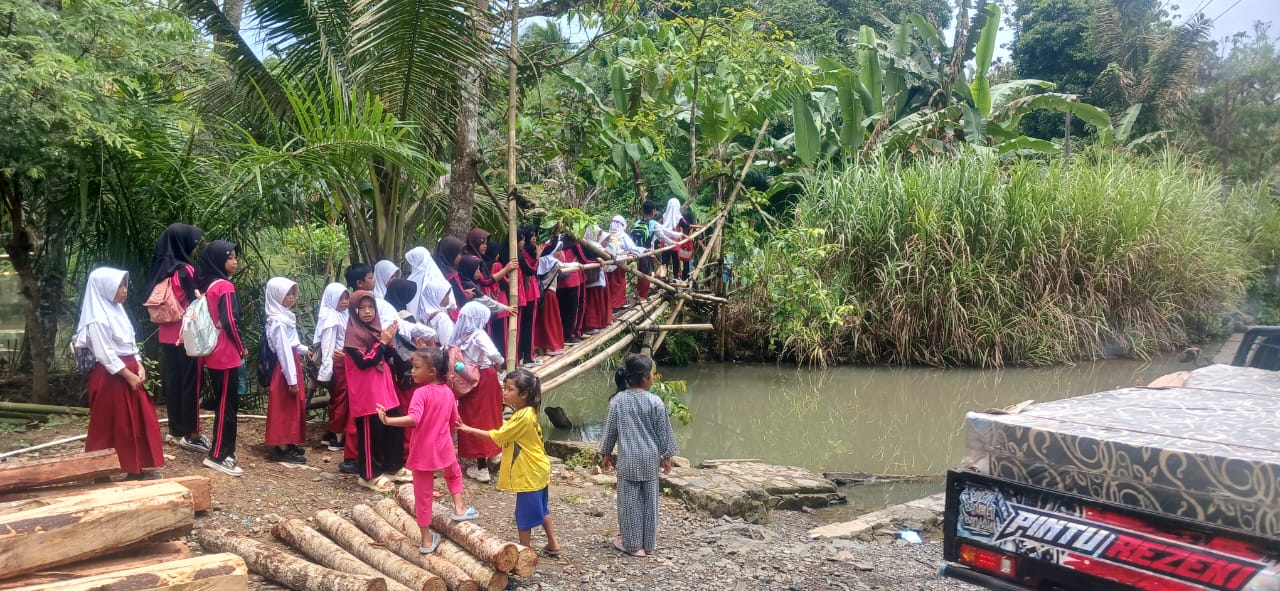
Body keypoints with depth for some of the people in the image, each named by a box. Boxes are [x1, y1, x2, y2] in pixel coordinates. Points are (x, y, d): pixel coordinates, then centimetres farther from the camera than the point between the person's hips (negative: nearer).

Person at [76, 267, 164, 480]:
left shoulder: (117, 310, 10)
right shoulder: (98, 319, -17)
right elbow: (106, 355, -20)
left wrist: (139, 367, 3)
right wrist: (129, 376, -17)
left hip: (129, 372, 9)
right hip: (110, 377, -9)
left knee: (140, 421, 10)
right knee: (109, 426, 2)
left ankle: (135, 469, 19)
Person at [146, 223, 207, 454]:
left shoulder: (162, 269, 7)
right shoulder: (185, 270, -16)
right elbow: (194, 305, -14)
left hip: (167, 336, 8)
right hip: (186, 337, -7)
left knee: (172, 380, 13)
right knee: (190, 382, -1)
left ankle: (175, 429, 22)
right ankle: (191, 434, 3)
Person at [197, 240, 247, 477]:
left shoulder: (206, 285, 12)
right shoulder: (224, 286, -15)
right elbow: (230, 322, -19)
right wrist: (242, 347, -5)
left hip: (214, 353, 9)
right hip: (226, 354, -9)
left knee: (224, 403, 16)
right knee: (227, 404, -3)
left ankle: (224, 450, 24)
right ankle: (218, 455, -1)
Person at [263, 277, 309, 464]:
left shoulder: (284, 317, 11)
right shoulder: (279, 322, -19)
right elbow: (283, 351, -22)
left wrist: (305, 350, 16)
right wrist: (291, 379, -22)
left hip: (290, 366, 10)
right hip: (284, 370, -10)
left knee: (292, 408, 16)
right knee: (284, 409, -3)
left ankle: (287, 444, 25)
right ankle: (281, 449, 3)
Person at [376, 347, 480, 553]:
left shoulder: (421, 392, -19)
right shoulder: (448, 392, 2)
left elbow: (413, 419, -34)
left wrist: (388, 420, -39)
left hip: (423, 452, -4)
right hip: (444, 448, 5)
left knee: (423, 495, 8)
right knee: (454, 474, 37)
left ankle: (426, 540, 16)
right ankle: (459, 508, 32)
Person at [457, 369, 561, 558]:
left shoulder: (523, 417, -25)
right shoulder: (527, 412, 5)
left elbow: (497, 436, -19)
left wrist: (470, 429, -13)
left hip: (530, 474, -10)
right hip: (537, 471, 10)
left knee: (524, 514, 3)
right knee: (541, 509, 21)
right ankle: (553, 544, 32)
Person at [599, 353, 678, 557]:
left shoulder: (618, 400, -7)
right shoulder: (655, 402, -10)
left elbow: (610, 429, 0)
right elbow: (663, 432, -3)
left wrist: (606, 453, 15)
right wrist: (666, 456, 10)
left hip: (627, 459, 0)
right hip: (650, 458, 0)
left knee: (629, 502, 7)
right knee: (649, 501, 11)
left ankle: (631, 544, 14)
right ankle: (648, 544, 20)